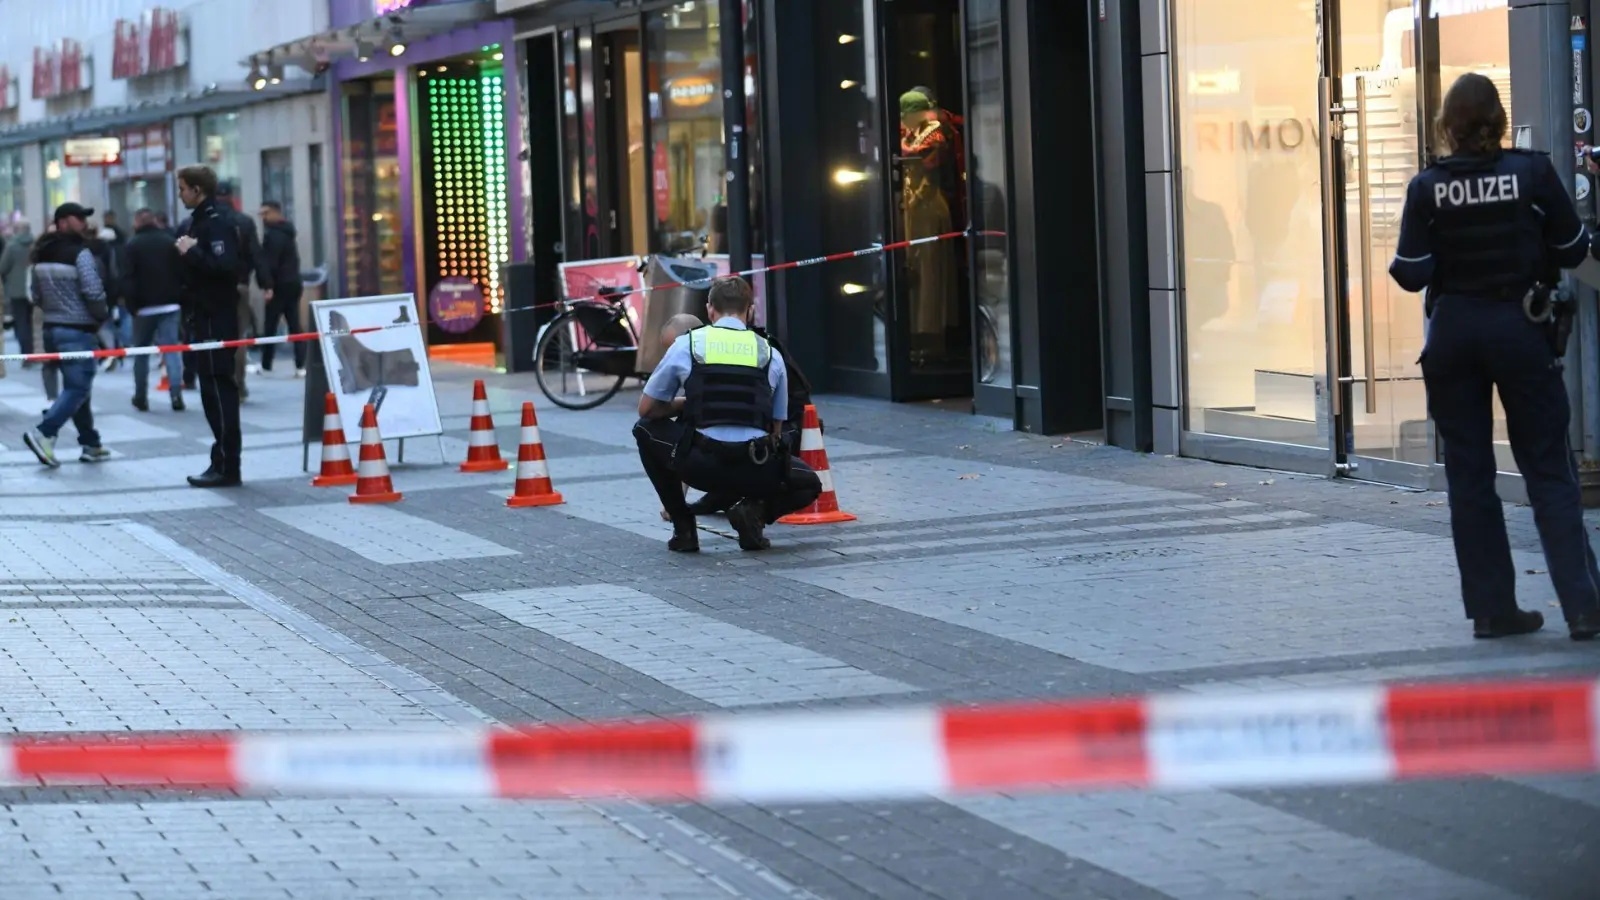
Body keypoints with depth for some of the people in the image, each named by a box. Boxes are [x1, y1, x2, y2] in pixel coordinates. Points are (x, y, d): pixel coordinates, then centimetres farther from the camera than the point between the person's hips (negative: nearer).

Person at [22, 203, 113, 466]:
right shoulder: (80, 253, -14)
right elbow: (93, 292, -19)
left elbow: (36, 295, 14)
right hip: (78, 330, -9)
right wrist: (103, 315, -2)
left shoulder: (42, 255, 11)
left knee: (75, 386, 15)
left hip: (51, 328, 9)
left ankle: (91, 444, 19)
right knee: (78, 388, -7)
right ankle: (43, 433, -21)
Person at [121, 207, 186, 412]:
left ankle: (141, 397, 17)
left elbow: (127, 279, -11)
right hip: (170, 305, 2)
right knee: (171, 349, -2)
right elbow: (182, 273, 3)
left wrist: (131, 305, -6)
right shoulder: (170, 243, 5)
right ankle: (176, 395, -14)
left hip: (144, 307, -2)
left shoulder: (132, 245, -5)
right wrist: (180, 299, 8)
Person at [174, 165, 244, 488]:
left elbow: (224, 265, -27)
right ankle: (223, 463, 15)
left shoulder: (217, 222, -14)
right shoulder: (196, 222, 16)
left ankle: (226, 466, -6)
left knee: (217, 388, -8)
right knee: (215, 388, 11)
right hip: (204, 316, 10)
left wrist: (192, 252, -17)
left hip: (216, 318, -10)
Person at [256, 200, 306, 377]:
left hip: (280, 285, -9)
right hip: (293, 283, 9)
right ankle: (301, 366, -3)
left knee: (270, 326, 1)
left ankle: (266, 365, 6)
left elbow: (268, 262, -21)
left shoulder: (272, 234, -12)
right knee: (295, 325, 4)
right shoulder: (287, 232, 18)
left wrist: (267, 285, -25)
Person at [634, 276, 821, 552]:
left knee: (646, 430, 29)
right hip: (755, 472, 1)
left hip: (702, 466, -1)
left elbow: (647, 409, 18)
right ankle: (756, 511, 1)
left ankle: (683, 528, 21)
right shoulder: (770, 354, 15)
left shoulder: (685, 345, 10)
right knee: (809, 485, 33)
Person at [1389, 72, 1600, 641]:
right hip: (1519, 329, -1)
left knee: (1469, 474, 9)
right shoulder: (1533, 172, -7)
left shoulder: (1427, 187, -6)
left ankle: (1492, 607, 9)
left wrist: (1397, 262, 15)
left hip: (1453, 333, 1)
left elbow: (1411, 274, -7)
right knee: (1548, 470, 3)